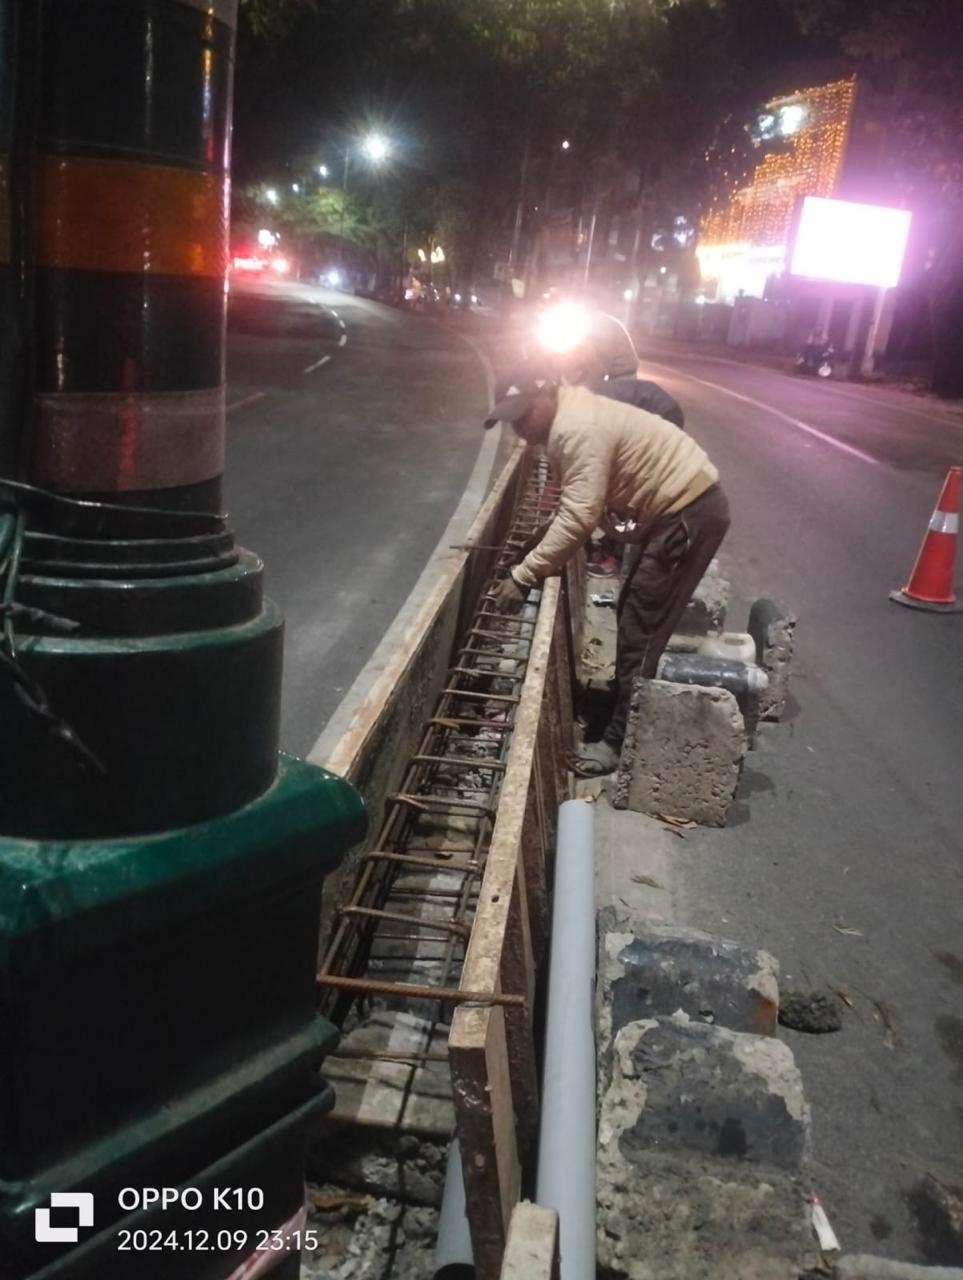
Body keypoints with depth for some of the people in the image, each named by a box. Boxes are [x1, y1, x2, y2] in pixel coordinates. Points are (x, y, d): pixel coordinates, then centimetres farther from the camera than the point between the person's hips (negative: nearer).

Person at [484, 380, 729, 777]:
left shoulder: (577, 429, -24)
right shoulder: (568, 418, 9)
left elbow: (577, 518, -30)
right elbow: (576, 507, 18)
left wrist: (522, 576, -27)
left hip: (691, 513, -10)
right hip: (680, 508, 10)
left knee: (640, 631, -6)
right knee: (635, 616, 20)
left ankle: (622, 742, 3)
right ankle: (626, 700, 36)